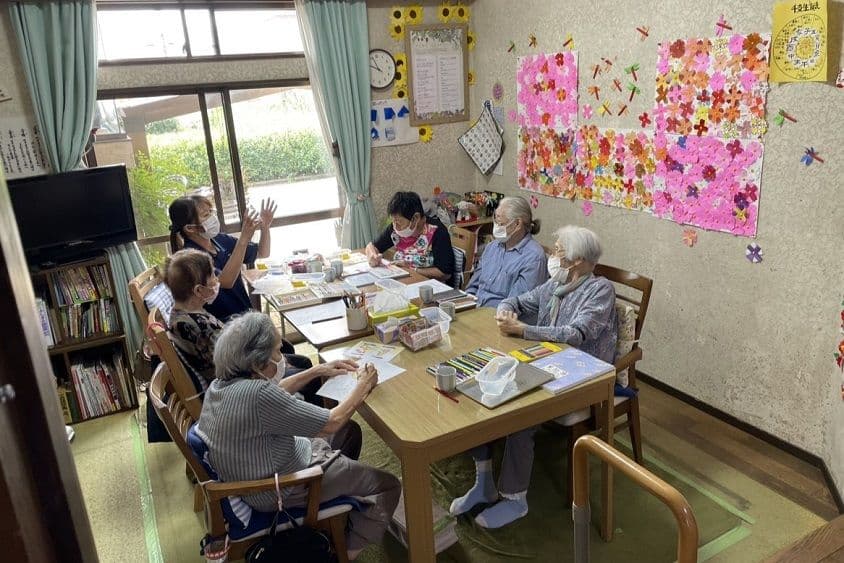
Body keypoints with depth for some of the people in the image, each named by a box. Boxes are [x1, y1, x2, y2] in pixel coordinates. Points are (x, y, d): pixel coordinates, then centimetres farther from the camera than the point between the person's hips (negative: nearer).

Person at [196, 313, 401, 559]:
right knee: (388, 485, 2)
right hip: (280, 490, -9)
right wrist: (363, 385, -10)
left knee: (350, 431, 22)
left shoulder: (221, 383, -8)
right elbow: (332, 422, -25)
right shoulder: (256, 394, -36)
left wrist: (319, 371, 9)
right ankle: (349, 550, 19)